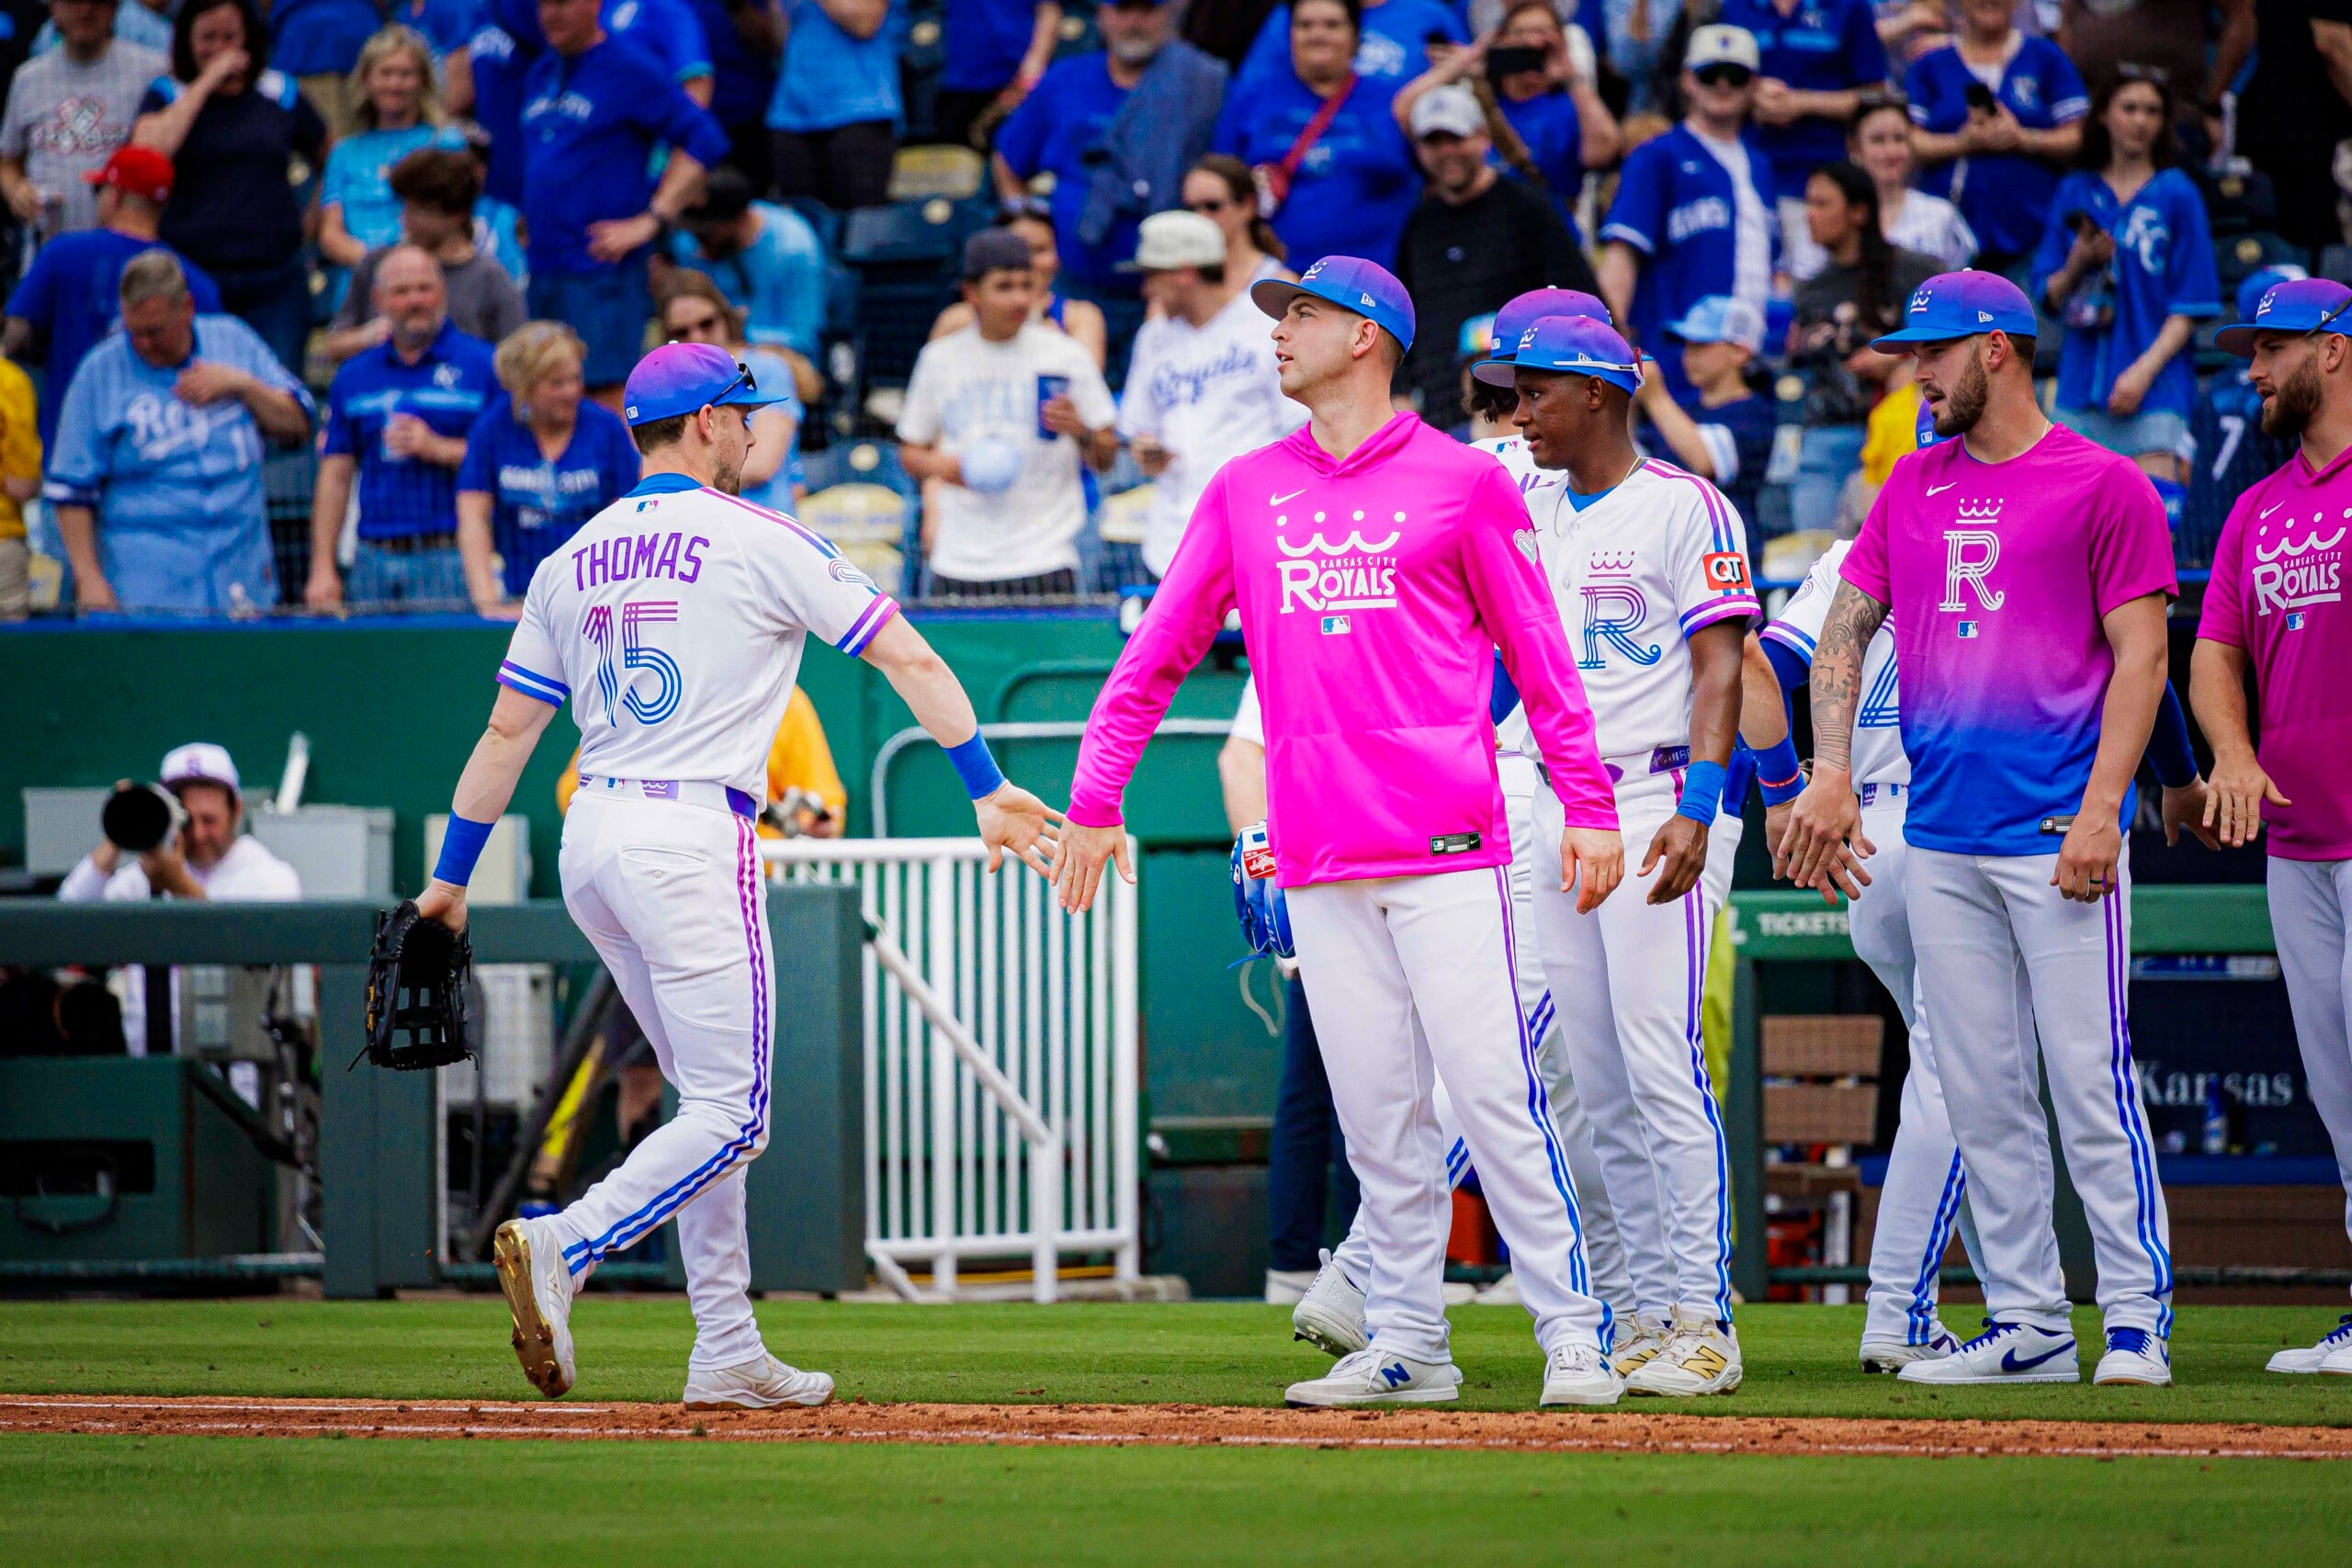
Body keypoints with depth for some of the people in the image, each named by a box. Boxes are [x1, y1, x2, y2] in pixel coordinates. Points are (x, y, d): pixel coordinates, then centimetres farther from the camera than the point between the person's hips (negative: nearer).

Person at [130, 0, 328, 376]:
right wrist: (206, 84, -10)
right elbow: (149, 154, -15)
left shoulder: (280, 95, 10)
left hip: (274, 280, 1)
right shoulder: (167, 95, 6)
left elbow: (331, 162, 24)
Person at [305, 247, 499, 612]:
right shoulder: (353, 376, 15)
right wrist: (322, 570, 7)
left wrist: (438, 449, -13)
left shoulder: (482, 366, 3)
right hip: (375, 564, 4)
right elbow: (335, 475, 14)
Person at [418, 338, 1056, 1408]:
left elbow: (508, 728, 14)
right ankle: (563, 1246, -27)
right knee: (730, 1113, -7)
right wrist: (987, 787, -1)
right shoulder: (759, 542, -3)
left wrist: (451, 878, 18)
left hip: (591, 839, 7)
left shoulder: (572, 562, 13)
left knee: (712, 1098, 14)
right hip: (692, 838, -7)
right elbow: (906, 658, -5)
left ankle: (728, 1355, 10)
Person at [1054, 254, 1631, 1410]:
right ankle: (1406, 1345, 8)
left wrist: (1588, 806, -3)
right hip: (1318, 855, 4)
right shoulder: (1247, 490, 15)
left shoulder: (1463, 482, 3)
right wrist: (1094, 795, 11)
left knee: (1492, 1087, -10)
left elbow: (1538, 654, 3)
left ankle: (1571, 1332, -6)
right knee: (1374, 1110, 4)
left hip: (1447, 847, -4)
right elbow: (1160, 651, 17)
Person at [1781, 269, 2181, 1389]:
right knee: (1979, 1095, 5)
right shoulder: (1912, 488, 16)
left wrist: (2101, 811, -15)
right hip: (1940, 840, 6)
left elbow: (2141, 655, -6)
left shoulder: (2103, 485, -2)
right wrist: (1831, 774, 2)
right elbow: (1845, 628, 16)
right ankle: (2028, 1325, 10)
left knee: (2090, 1081, -8)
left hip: (2058, 832, -6)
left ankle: (2137, 1320, -4)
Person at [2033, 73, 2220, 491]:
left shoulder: (2176, 194, 2)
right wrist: (2077, 264, -8)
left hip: (2156, 383, -4)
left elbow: (2191, 304, -2)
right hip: (2082, 379, 4)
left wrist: (2144, 369, -12)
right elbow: (2049, 299, 12)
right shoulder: (2075, 194, 12)